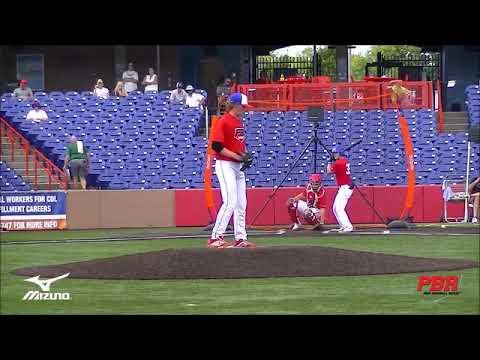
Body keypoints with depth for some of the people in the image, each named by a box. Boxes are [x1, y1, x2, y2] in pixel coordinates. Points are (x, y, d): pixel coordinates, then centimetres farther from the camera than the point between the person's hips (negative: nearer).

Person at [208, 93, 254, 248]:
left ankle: (240, 238, 14)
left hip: (238, 166, 9)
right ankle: (216, 238, -15)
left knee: (241, 204, 9)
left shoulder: (239, 122, 15)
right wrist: (237, 156, -20)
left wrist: (245, 155, 5)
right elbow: (216, 146, -19)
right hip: (225, 165, -9)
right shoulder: (223, 122, -13)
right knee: (230, 202, -16)